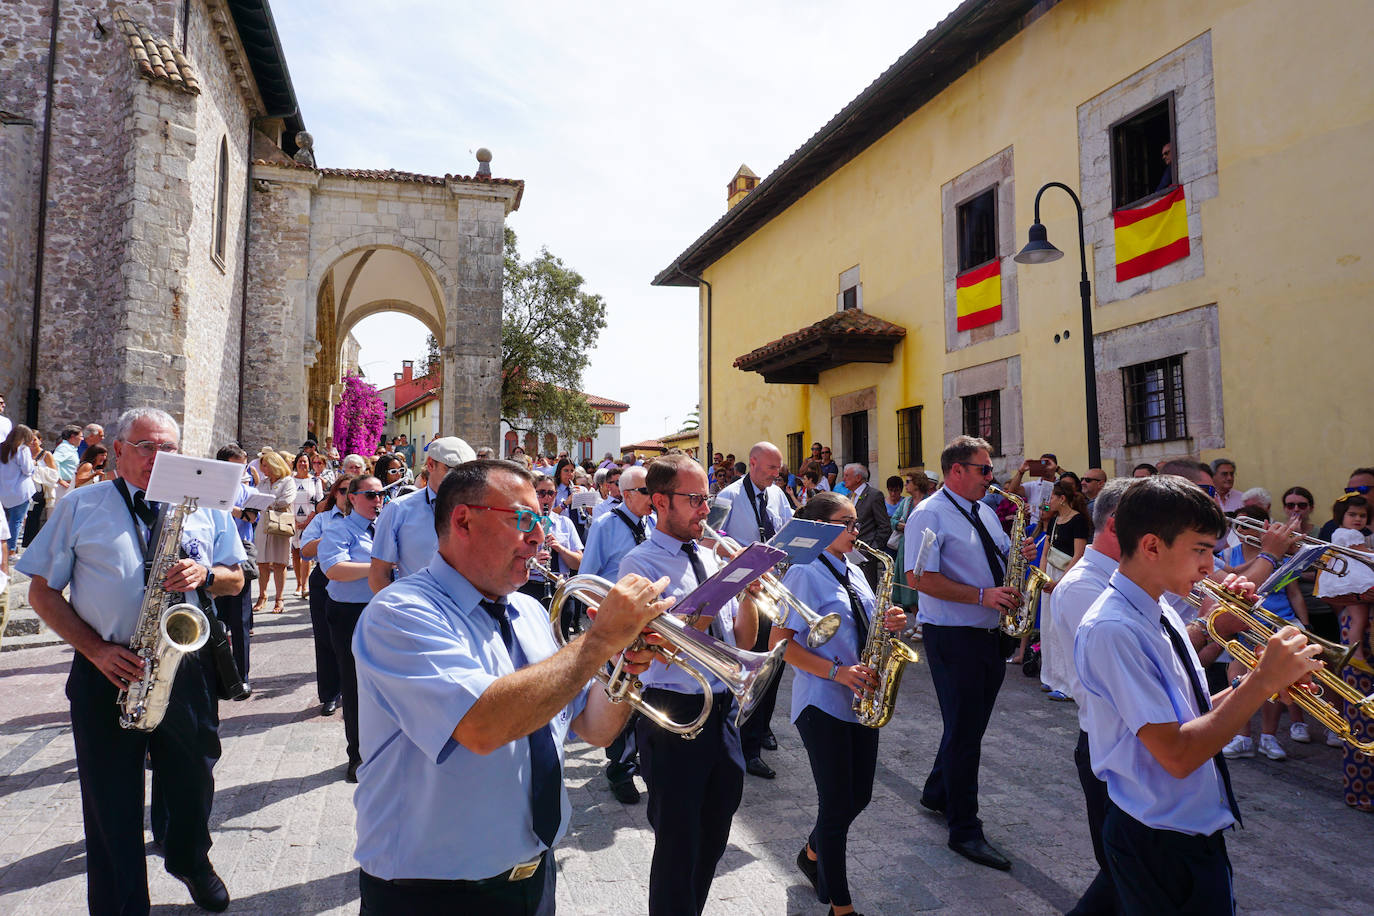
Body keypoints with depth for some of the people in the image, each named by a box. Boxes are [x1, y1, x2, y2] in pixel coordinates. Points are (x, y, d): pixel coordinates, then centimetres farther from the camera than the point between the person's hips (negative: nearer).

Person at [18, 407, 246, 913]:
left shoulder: (205, 506, 6)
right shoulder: (80, 506, 2)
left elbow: (236, 580, 8)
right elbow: (42, 590, 1)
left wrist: (206, 575, -15)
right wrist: (95, 649, -11)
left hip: (188, 667, 2)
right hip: (107, 672, -1)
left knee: (192, 779, 16)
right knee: (112, 798, 8)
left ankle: (190, 860, 44)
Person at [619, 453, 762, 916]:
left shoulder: (710, 556, 9)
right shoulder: (641, 563, -12)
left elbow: (743, 641, 10)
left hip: (722, 711, 7)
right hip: (675, 716, -7)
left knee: (713, 838, 21)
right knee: (678, 843, 7)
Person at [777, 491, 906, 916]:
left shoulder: (853, 573, 11)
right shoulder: (804, 574, -13)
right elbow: (781, 642, -17)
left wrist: (888, 623, -5)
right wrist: (836, 672, -25)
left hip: (861, 700, 8)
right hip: (823, 704, -7)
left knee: (858, 796, 16)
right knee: (838, 804, 3)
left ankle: (813, 854, 42)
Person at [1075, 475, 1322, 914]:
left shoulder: (1162, 613, 4)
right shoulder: (1111, 630, -26)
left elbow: (1190, 715, 8)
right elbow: (1177, 754, -26)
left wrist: (1258, 680, -5)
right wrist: (1263, 681, -23)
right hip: (1159, 843, -9)